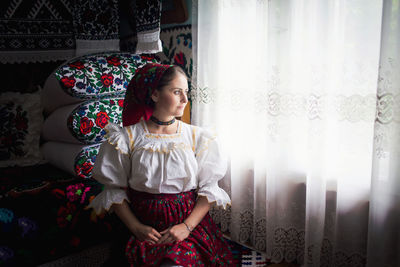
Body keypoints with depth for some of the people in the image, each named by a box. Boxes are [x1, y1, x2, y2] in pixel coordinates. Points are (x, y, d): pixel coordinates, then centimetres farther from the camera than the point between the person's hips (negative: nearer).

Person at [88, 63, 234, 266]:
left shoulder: (198, 137, 3)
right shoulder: (127, 138, 0)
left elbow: (209, 189, 2)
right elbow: (115, 190, 2)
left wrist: (187, 226, -10)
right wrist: (136, 227, -10)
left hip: (190, 222, 1)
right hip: (146, 227, -1)